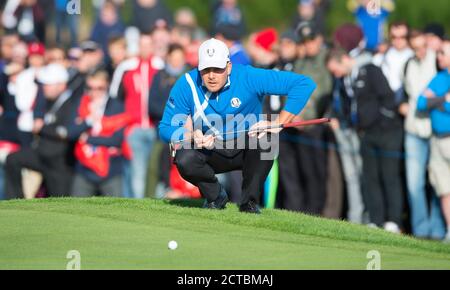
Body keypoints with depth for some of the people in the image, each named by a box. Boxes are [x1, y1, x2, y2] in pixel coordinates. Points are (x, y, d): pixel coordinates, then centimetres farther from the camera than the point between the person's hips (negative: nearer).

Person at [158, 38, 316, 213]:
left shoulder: (248, 78, -22)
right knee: (184, 159, -30)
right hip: (210, 154, 1)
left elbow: (304, 84, -24)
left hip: (247, 151, -1)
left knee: (264, 139, -34)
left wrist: (279, 123, -30)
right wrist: (191, 135, -33)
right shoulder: (187, 84, -16)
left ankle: (250, 201, -11)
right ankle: (215, 196, 3)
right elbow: (166, 128, -11)